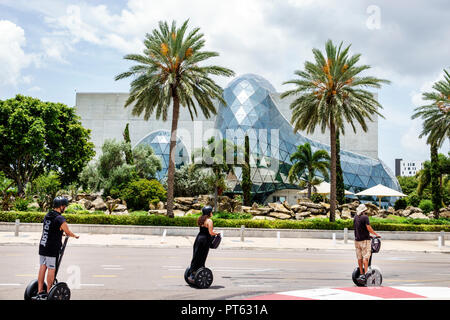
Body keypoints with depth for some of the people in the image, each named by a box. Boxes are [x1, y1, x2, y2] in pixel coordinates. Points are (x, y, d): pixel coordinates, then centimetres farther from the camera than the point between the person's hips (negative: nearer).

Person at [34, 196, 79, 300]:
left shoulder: (47, 216, 10)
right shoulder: (60, 218, -14)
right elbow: (68, 232, -4)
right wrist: (75, 236, 16)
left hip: (42, 246, 8)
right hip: (52, 249, -7)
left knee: (42, 268, 10)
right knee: (51, 269, 1)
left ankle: (40, 292, 15)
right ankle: (48, 293, 6)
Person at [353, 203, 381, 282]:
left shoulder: (355, 217, 9)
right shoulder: (365, 217, -10)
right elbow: (368, 228, -17)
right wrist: (376, 234, -5)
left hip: (357, 239, 6)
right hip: (365, 240, -6)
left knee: (359, 258, 10)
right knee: (365, 257, -5)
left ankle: (361, 274, 15)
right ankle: (365, 273, -11)